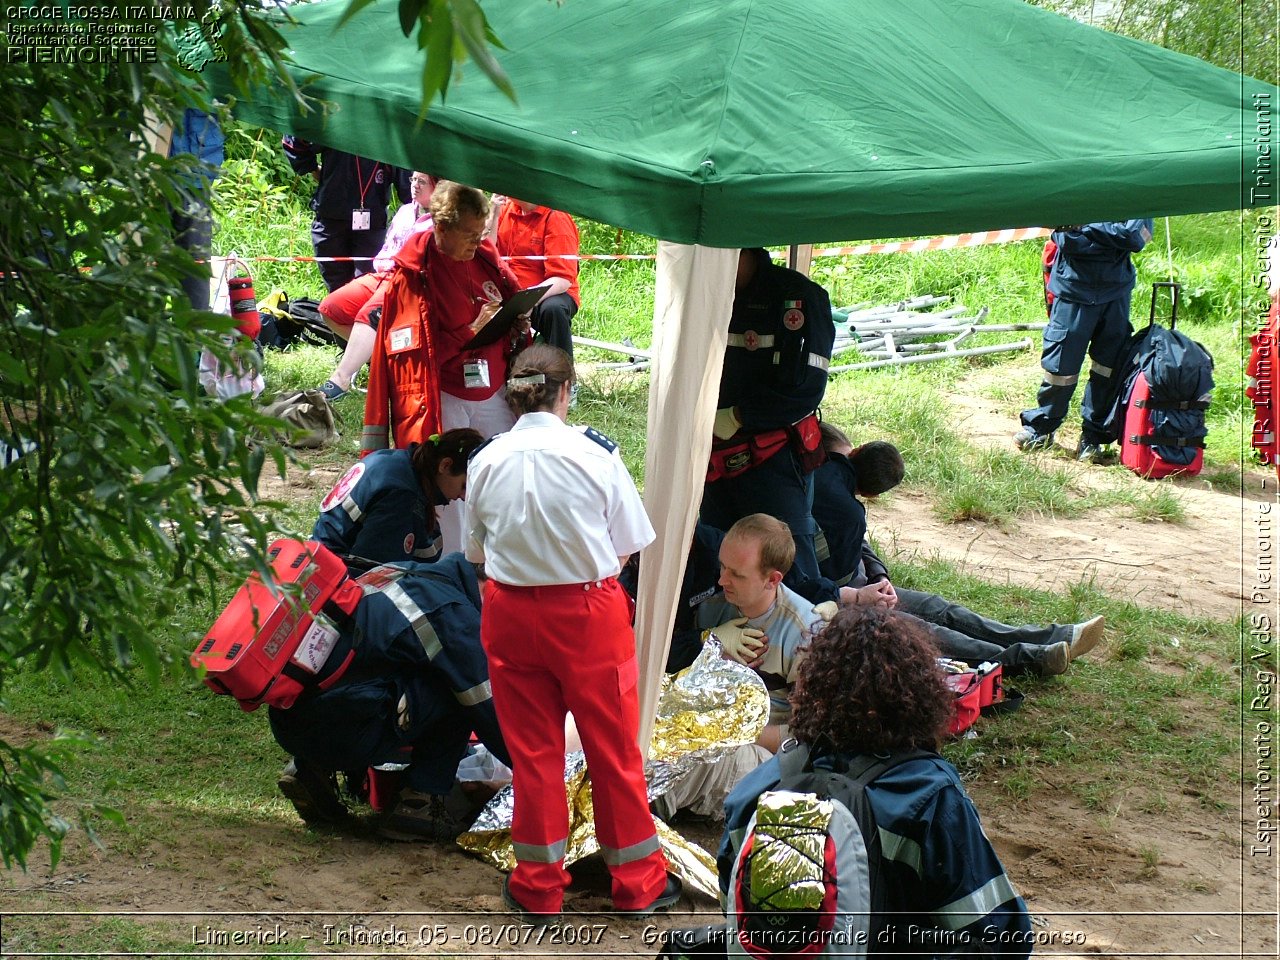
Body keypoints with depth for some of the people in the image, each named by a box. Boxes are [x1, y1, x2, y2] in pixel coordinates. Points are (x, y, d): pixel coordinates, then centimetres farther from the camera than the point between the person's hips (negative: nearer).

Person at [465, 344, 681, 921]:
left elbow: (477, 552, 4)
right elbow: (626, 548, -4)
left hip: (511, 613, 2)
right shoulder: (595, 455, -12)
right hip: (589, 613, -2)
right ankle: (637, 882, 22)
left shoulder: (485, 461, -5)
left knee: (532, 750, 13)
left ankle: (537, 888, 21)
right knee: (613, 749, 11)